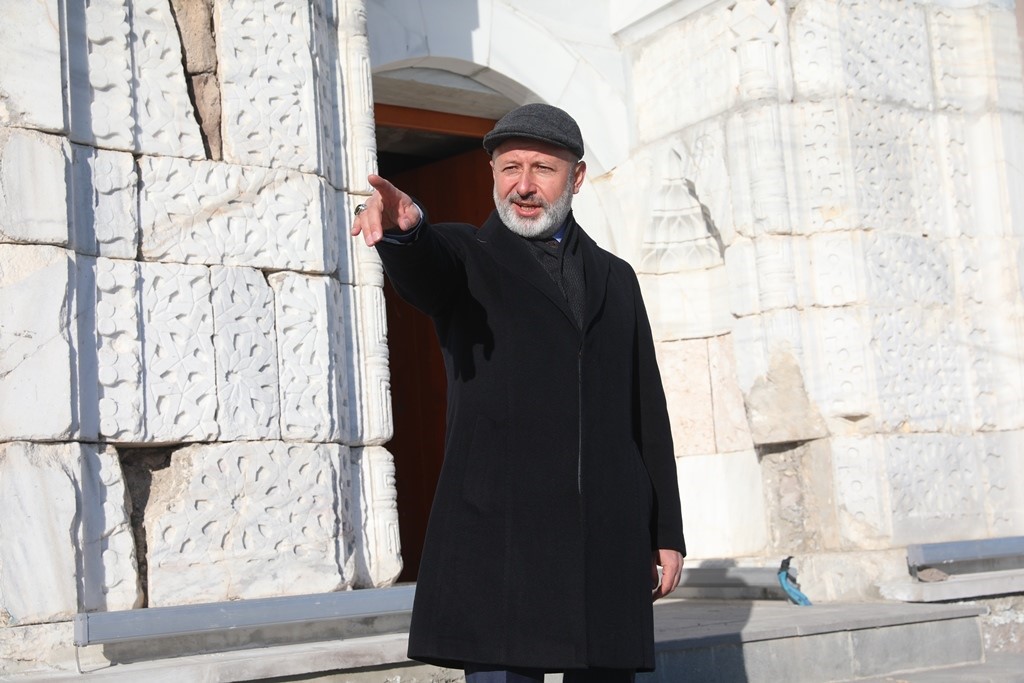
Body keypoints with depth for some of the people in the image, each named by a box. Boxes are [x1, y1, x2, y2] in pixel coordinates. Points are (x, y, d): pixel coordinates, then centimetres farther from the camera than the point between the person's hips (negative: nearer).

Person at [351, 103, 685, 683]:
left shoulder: (615, 278, 19)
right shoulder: (466, 258, 8)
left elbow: (648, 413, 17)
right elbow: (420, 272, -18)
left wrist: (668, 532, 12)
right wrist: (403, 226, -43)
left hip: (609, 539, 4)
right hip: (499, 530, -3)